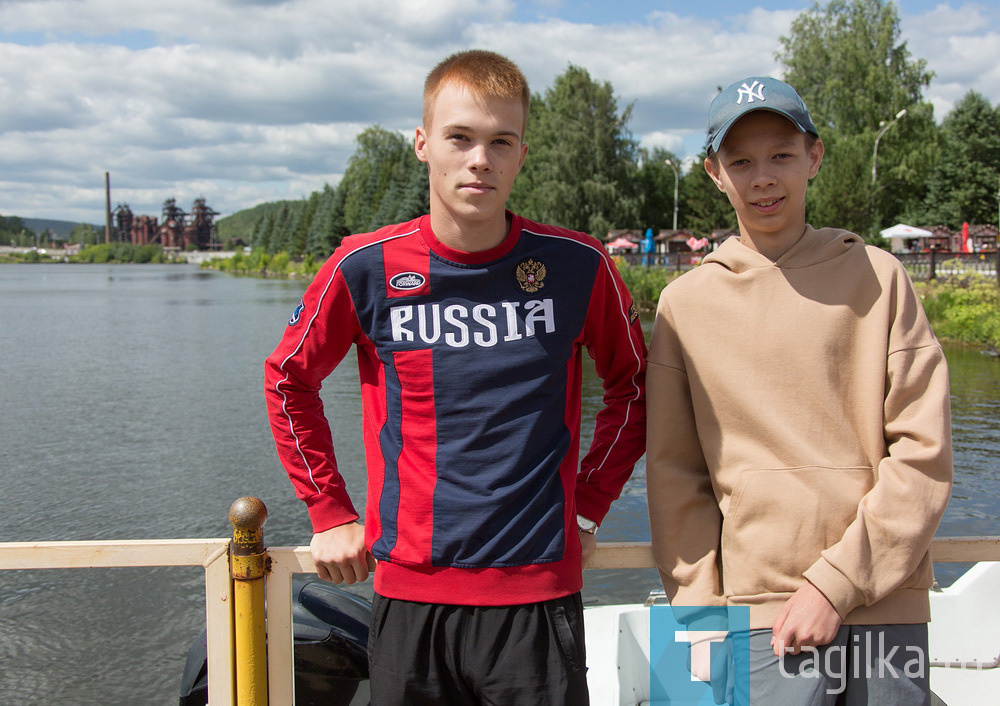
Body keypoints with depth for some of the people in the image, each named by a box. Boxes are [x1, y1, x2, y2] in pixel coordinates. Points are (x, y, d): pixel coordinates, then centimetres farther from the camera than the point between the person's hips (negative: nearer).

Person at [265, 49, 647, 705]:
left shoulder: (578, 265, -5)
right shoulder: (368, 267, -5)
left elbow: (633, 388, 11)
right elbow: (289, 380, 10)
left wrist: (588, 506, 7)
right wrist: (331, 512, 7)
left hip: (536, 596, 0)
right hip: (409, 592, 1)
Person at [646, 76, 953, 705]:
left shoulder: (877, 276, 2)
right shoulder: (685, 303, 5)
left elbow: (923, 453, -3)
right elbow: (674, 472, 6)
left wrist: (837, 581, -9)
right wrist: (701, 605, -1)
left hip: (887, 605, 0)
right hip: (760, 610, 0)